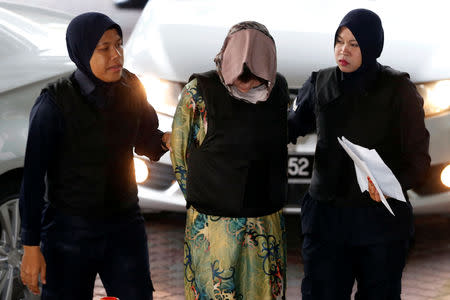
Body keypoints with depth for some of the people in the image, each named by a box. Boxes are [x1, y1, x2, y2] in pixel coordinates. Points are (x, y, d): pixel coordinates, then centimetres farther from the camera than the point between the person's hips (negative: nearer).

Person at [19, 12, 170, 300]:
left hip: (125, 225, 4)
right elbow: (34, 176, -14)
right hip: (70, 230, -4)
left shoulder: (130, 89, -2)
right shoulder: (55, 103, -16)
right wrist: (31, 247, -15)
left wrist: (166, 140, -11)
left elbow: (144, 141, 13)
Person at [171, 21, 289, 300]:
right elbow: (179, 152, 0)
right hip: (213, 224, -3)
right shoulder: (199, 92, -12)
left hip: (267, 222, 3)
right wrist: (203, 201, 6)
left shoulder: (278, 89, -1)